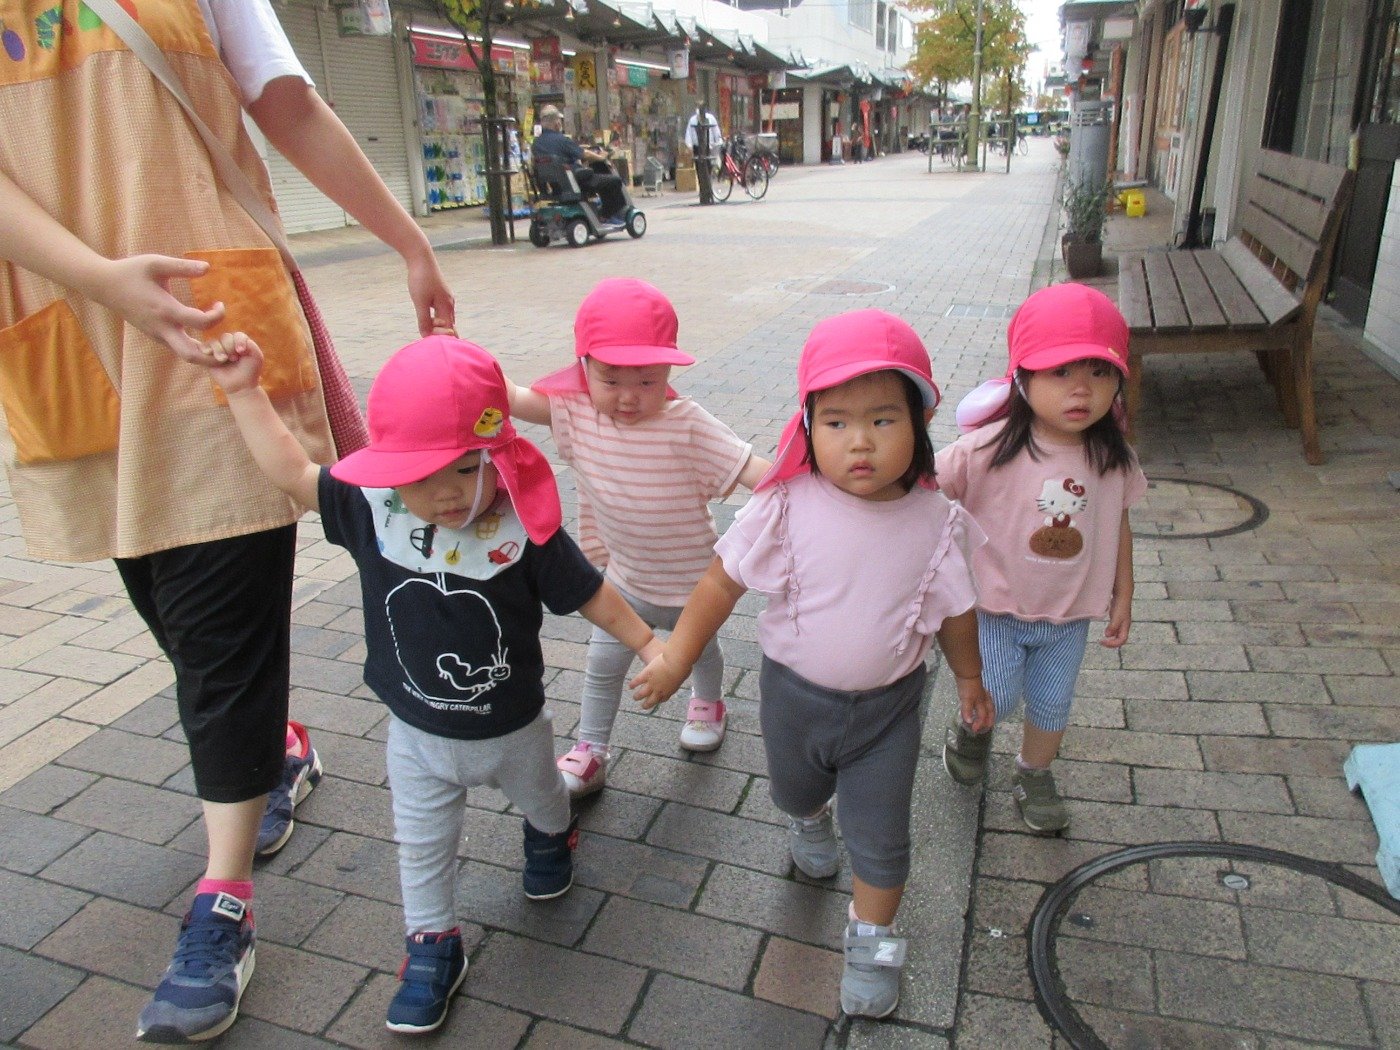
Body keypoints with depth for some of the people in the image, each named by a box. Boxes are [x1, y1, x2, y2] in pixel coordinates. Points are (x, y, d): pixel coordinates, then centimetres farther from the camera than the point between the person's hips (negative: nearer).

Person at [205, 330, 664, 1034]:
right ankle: (432, 948, 42)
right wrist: (245, 391, -13)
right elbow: (291, 473, -12)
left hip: (511, 728, -1)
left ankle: (551, 833, 65)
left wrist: (647, 643, -11)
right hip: (416, 734, 1)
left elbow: (589, 594, -15)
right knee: (421, 848, 19)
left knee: (538, 796, 31)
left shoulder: (524, 529, -28)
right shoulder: (371, 510, -21)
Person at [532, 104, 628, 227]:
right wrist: (601, 157, 8)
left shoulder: (536, 144, 4)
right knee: (614, 181, -2)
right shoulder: (561, 140, -19)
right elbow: (585, 154, -11)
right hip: (576, 183, -9)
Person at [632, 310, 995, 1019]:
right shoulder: (785, 508, -24)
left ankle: (872, 941, 37)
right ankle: (810, 818, 66)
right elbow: (723, 582, -13)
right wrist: (676, 658, -9)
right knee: (795, 791, 29)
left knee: (879, 834, 10)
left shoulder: (937, 521, -18)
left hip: (888, 705, 0)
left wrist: (969, 678, 13)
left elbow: (955, 609, -1)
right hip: (794, 694, 1)